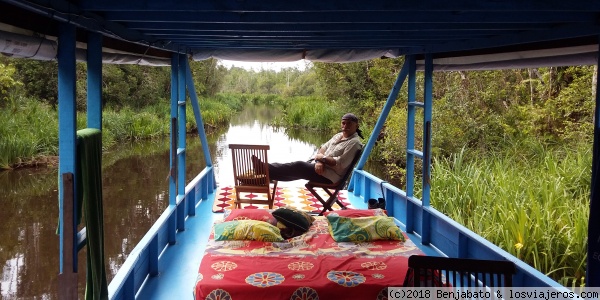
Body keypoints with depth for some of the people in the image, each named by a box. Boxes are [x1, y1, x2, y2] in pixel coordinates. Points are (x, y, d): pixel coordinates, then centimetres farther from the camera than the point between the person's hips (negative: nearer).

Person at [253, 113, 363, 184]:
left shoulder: (354, 143, -11)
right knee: (298, 170, -8)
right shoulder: (338, 135, 15)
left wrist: (323, 158, -11)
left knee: (299, 166, -20)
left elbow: (341, 163, -19)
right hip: (320, 167, 8)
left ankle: (265, 170, -21)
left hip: (330, 176, -8)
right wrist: (319, 161, -12)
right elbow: (323, 148, 9)